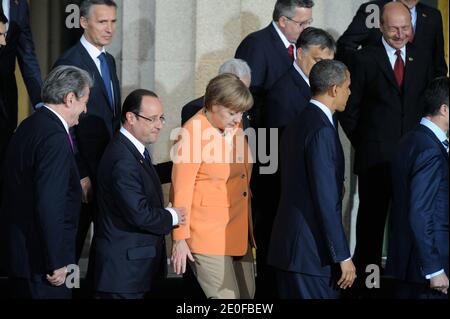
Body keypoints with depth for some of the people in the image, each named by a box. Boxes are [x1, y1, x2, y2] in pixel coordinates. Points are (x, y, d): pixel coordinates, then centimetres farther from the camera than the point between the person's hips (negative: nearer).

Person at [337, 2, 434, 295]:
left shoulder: (423, 60, 8)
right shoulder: (366, 59, -2)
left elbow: (429, 103, 14)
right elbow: (350, 108, 1)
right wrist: (362, 142, 0)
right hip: (376, 158, -3)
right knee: (372, 219, 5)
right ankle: (366, 282, 13)